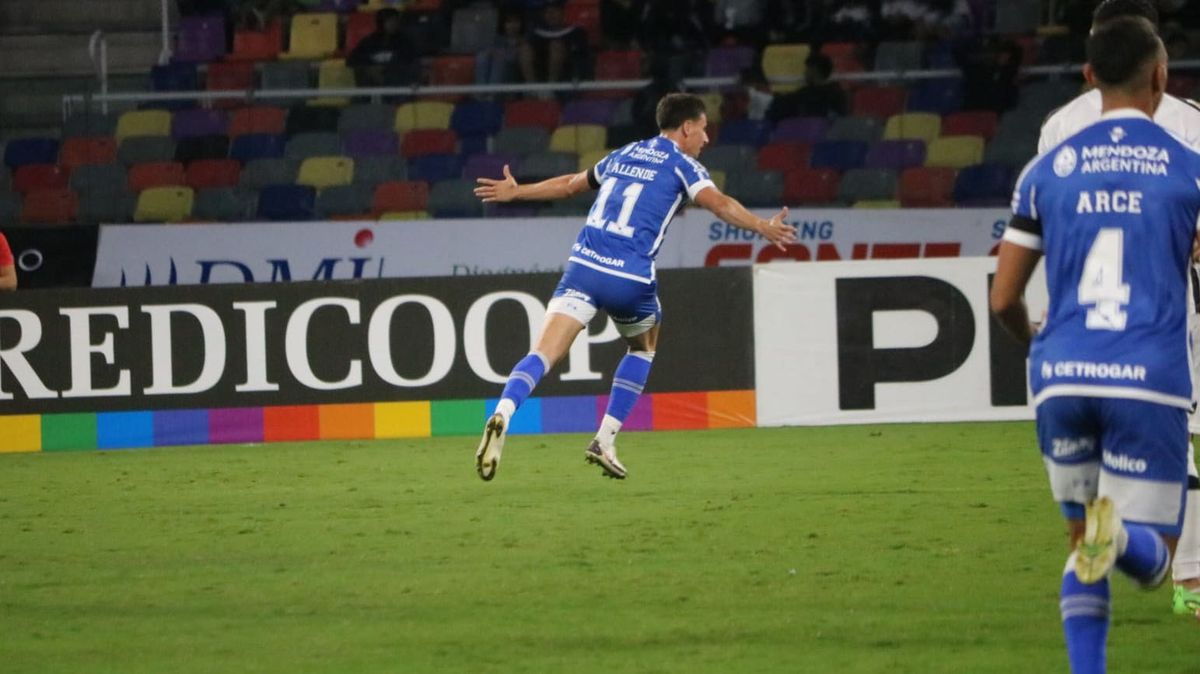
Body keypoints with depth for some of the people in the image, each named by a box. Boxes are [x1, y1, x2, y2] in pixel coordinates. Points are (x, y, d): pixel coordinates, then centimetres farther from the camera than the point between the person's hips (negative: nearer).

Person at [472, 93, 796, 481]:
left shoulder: (623, 155, 23)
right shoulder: (680, 164, 6)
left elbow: (569, 185, 34)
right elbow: (719, 204, -12)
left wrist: (515, 192, 47)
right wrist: (764, 229, -15)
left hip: (584, 265, 3)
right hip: (630, 277, -3)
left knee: (544, 354, -10)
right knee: (643, 348, 25)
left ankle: (502, 415, -37)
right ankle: (604, 442, 18)